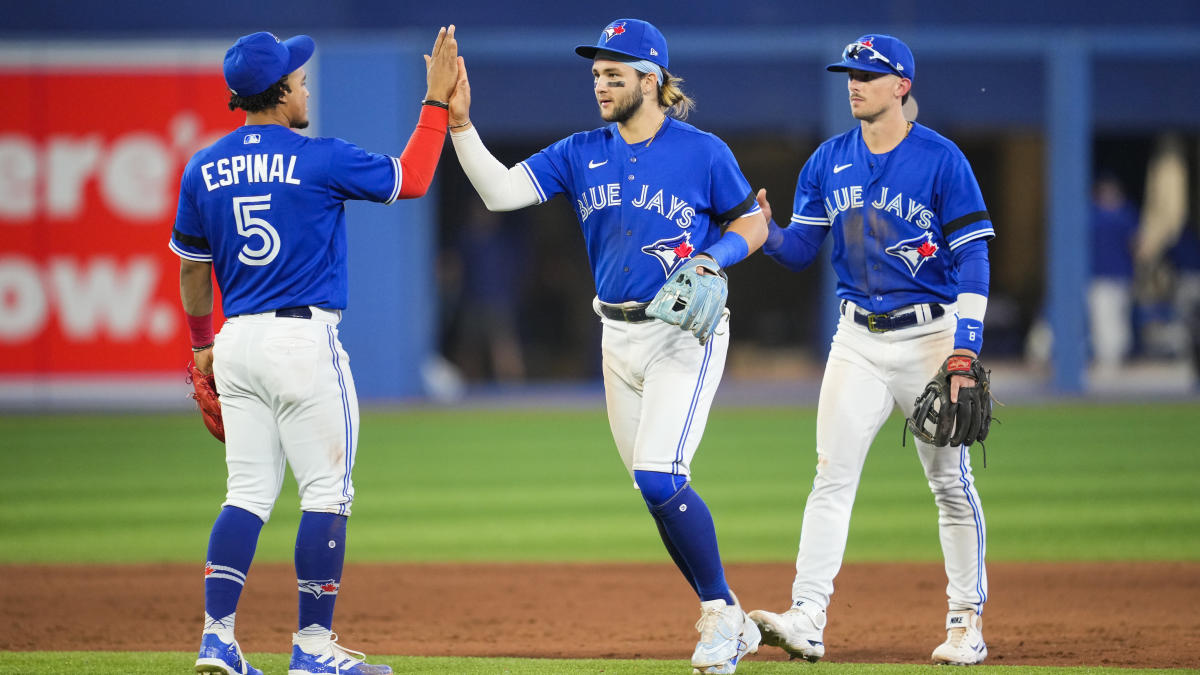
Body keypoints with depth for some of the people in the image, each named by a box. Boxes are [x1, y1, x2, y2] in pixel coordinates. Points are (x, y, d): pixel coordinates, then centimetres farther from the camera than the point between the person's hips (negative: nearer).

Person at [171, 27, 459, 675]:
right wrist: (436, 101, 7)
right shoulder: (320, 159, -10)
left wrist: (202, 342, 29)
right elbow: (411, 179, -1)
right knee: (326, 494, 2)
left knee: (248, 493, 9)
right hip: (305, 339, -6)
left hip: (236, 343, 6)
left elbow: (191, 267, 16)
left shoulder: (203, 169, 6)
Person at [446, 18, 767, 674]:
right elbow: (501, 192, -7)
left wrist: (714, 259, -16)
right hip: (618, 337, 6)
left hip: (685, 333, -6)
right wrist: (460, 123, -18)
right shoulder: (583, 154, 4)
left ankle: (721, 612, -5)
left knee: (660, 479, -20)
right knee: (660, 495, 8)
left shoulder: (703, 153, -7)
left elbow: (753, 224, 4)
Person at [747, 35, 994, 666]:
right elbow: (800, 249, 7)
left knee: (950, 482, 3)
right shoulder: (828, 161, 6)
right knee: (832, 475, -7)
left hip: (929, 335, -4)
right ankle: (807, 619, -14)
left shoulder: (942, 160, -8)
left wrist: (965, 348, -18)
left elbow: (972, 259, -10)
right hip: (857, 339, 4)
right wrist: (765, 233, -16)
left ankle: (967, 623, 11)